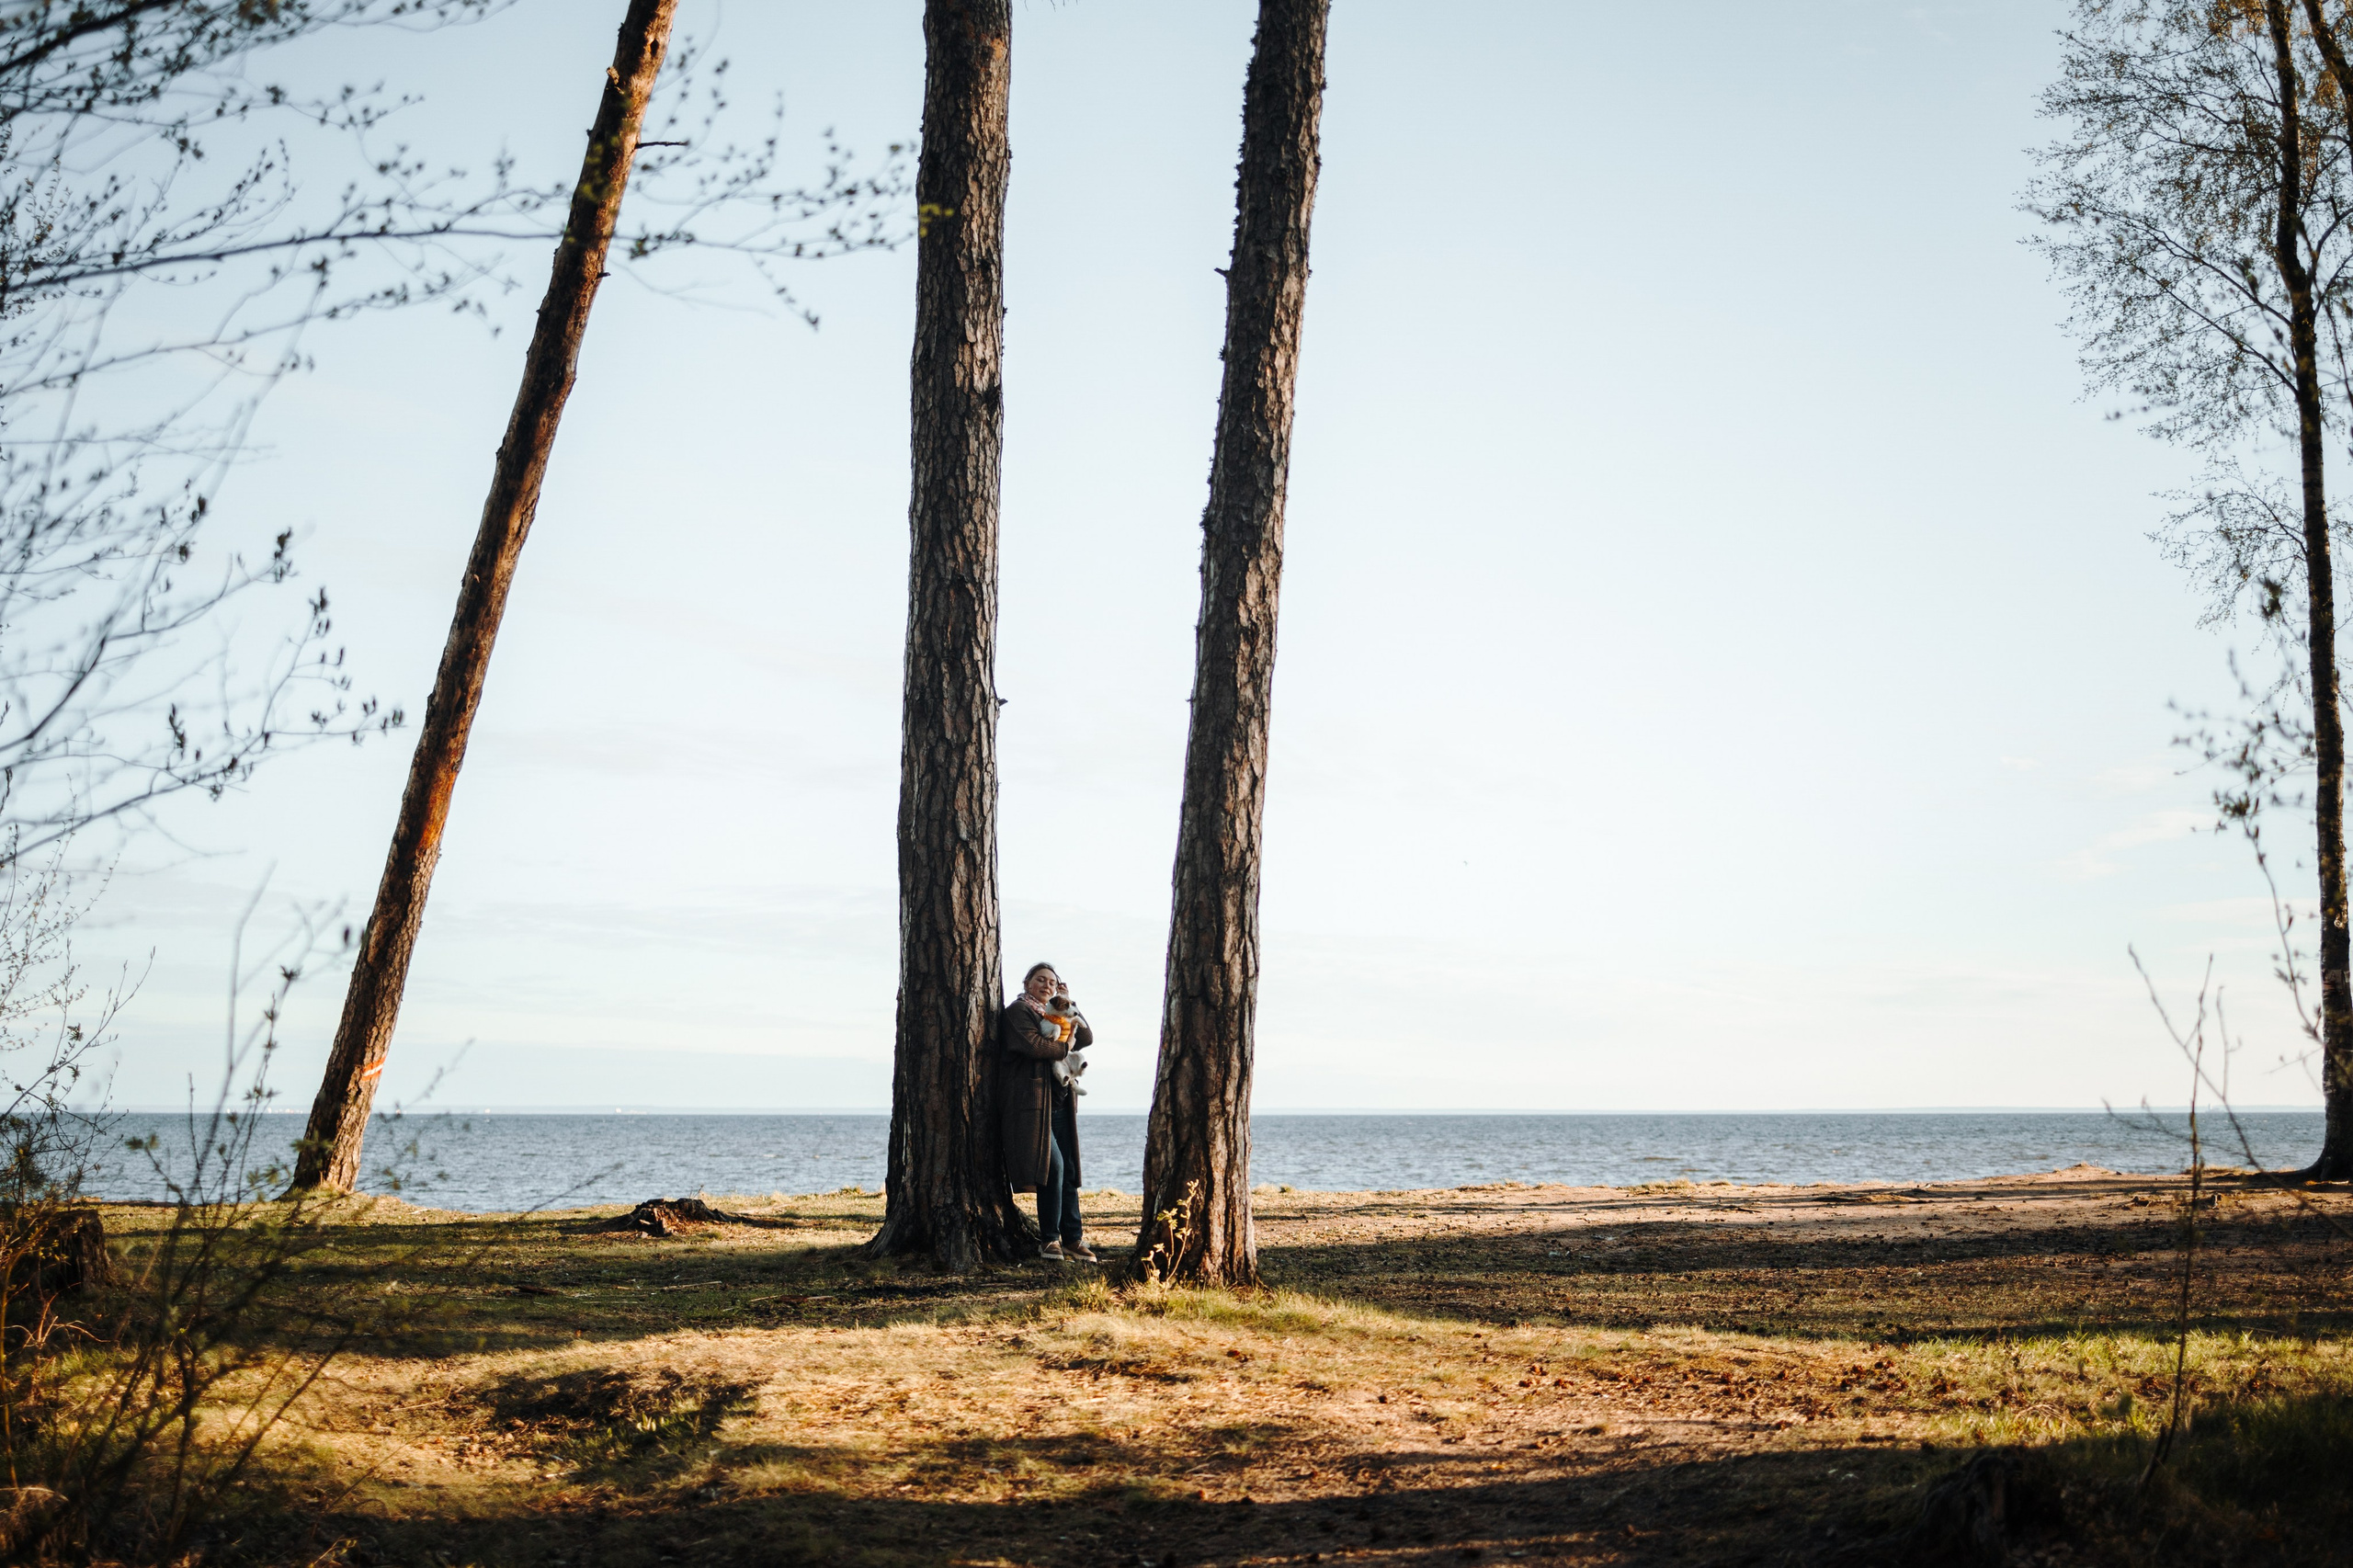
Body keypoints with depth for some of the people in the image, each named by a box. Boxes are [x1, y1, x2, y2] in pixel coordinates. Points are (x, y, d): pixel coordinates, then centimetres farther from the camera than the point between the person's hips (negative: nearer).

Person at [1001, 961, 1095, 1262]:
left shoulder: (1054, 1013, 25)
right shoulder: (1018, 1010, 0)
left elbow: (1086, 1039, 15)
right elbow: (1033, 1045, -17)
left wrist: (1069, 1006, 9)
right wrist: (1065, 1047, -2)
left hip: (1060, 1102, 8)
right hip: (1032, 1100, -8)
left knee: (1069, 1170, 1)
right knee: (1053, 1166, -14)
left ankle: (1072, 1238, 2)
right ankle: (1050, 1239, -7)